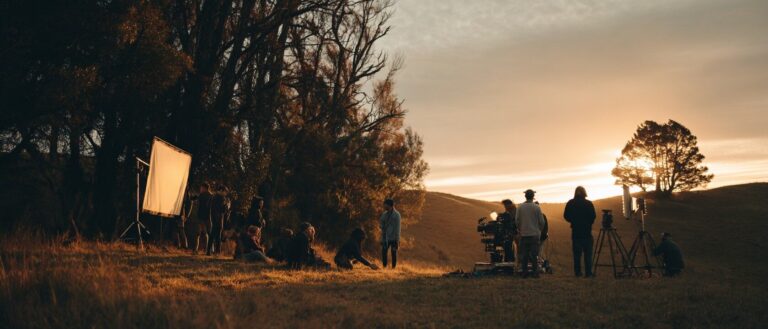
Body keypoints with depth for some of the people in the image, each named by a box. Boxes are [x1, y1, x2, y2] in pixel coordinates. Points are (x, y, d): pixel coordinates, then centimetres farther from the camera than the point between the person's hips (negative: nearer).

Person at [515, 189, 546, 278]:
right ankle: (535, 272, 2)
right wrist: (539, 230, 14)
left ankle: (524, 272, 9)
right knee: (534, 254, 2)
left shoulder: (520, 207, -4)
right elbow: (542, 221, -3)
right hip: (534, 234, -1)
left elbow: (517, 220, -1)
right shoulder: (537, 207, -7)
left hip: (524, 234, 1)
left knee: (524, 254, 7)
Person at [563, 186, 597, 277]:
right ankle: (588, 272, 0)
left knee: (576, 253, 7)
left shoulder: (570, 203, 0)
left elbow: (565, 216, 1)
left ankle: (577, 272, 6)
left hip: (575, 231, 2)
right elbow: (593, 216, -8)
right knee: (588, 253, 3)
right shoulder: (588, 203, -7)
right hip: (587, 231, -2)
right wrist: (588, 223, 11)